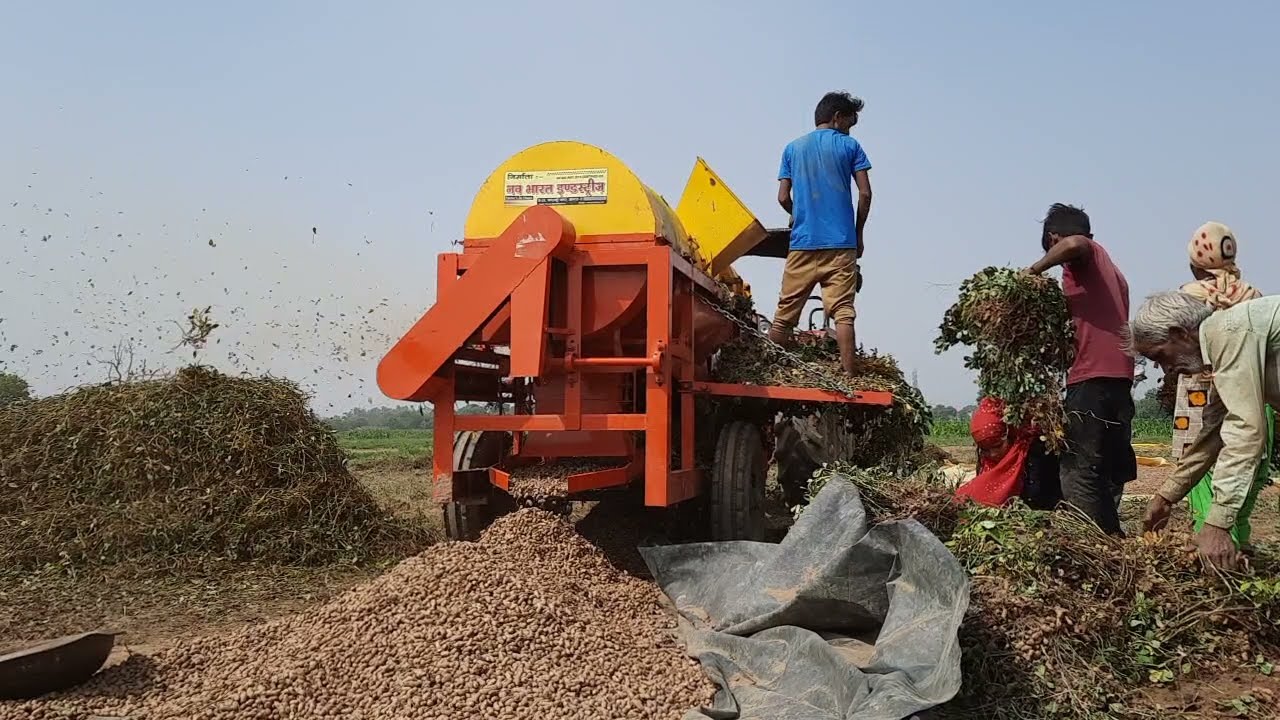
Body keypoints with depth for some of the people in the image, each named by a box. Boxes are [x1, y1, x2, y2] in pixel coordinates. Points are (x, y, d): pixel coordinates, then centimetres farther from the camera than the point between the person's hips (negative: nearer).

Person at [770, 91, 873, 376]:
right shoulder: (850, 146, 6)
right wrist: (858, 233, 12)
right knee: (843, 312, -4)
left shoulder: (793, 148, 13)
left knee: (784, 314, 3)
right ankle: (848, 376, -8)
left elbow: (783, 197, 8)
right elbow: (865, 194, 0)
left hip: (802, 243, 2)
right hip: (841, 244, -2)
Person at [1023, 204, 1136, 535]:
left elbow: (1075, 244, -23)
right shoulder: (1111, 271, 27)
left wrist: (1035, 269, -9)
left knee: (1079, 473, -10)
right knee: (1110, 474, 12)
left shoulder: (1086, 253, 2)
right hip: (1121, 378, 9)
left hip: (1091, 378, -9)